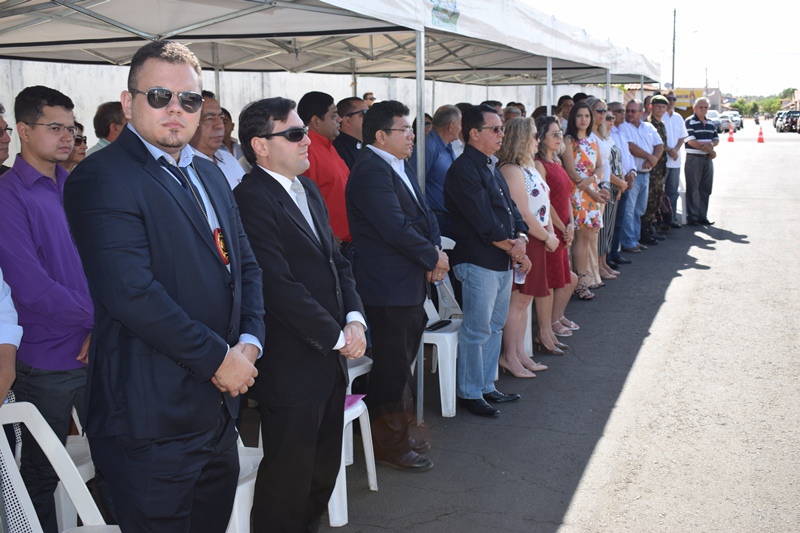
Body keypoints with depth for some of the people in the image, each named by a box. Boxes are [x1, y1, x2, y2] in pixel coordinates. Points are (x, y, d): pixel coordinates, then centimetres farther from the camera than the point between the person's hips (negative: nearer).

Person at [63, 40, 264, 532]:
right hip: (152, 419, -8)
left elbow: (245, 264, 15)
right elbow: (131, 292, -24)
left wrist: (250, 343, -3)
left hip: (218, 407, 8)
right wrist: (218, 358, -16)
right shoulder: (102, 178, -13)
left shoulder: (210, 174, 14)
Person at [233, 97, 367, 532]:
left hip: (330, 359, 9)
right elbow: (279, 287, -23)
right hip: (291, 367, -9)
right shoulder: (250, 200, -18)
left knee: (323, 471, 20)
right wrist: (338, 337, -15)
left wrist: (355, 317, -2)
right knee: (289, 480, 6)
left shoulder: (309, 190, 12)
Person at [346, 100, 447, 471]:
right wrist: (432, 258, -12)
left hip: (411, 284, 10)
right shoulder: (371, 171, -18)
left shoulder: (403, 167, 14)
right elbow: (396, 228, -24)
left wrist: (436, 249, -4)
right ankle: (389, 445, 16)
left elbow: (424, 214, 14)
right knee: (392, 367, 1)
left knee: (400, 364, 19)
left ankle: (395, 434, 33)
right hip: (389, 288, -10)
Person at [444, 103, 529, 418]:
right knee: (477, 330, -2)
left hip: (503, 262, 10)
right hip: (478, 262, -10)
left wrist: (520, 239, -6)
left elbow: (510, 208, 13)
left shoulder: (491, 167, 16)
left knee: (495, 326, 16)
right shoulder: (464, 170, -15)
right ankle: (469, 393, 11)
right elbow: (485, 224, -19)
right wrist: (513, 250, -11)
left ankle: (486, 386, 28)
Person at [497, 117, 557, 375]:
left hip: (537, 241, 10)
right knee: (518, 299, -4)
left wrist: (550, 233, 4)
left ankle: (520, 353, 21)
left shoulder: (529, 167, 15)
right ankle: (509, 356, 6)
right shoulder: (511, 170, -16)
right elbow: (523, 215, -19)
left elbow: (544, 204, 18)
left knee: (525, 298, 13)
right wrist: (547, 237, -9)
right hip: (522, 241, -10)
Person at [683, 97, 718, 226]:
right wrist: (709, 150, -11)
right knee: (692, 189, -3)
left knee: (705, 189, 8)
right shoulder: (690, 122, -7)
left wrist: (710, 144, -11)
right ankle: (692, 217, 1)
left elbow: (716, 139, 14)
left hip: (707, 159, 7)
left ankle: (702, 216, 14)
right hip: (693, 159, -7)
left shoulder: (710, 124, 15)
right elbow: (691, 141, -15)